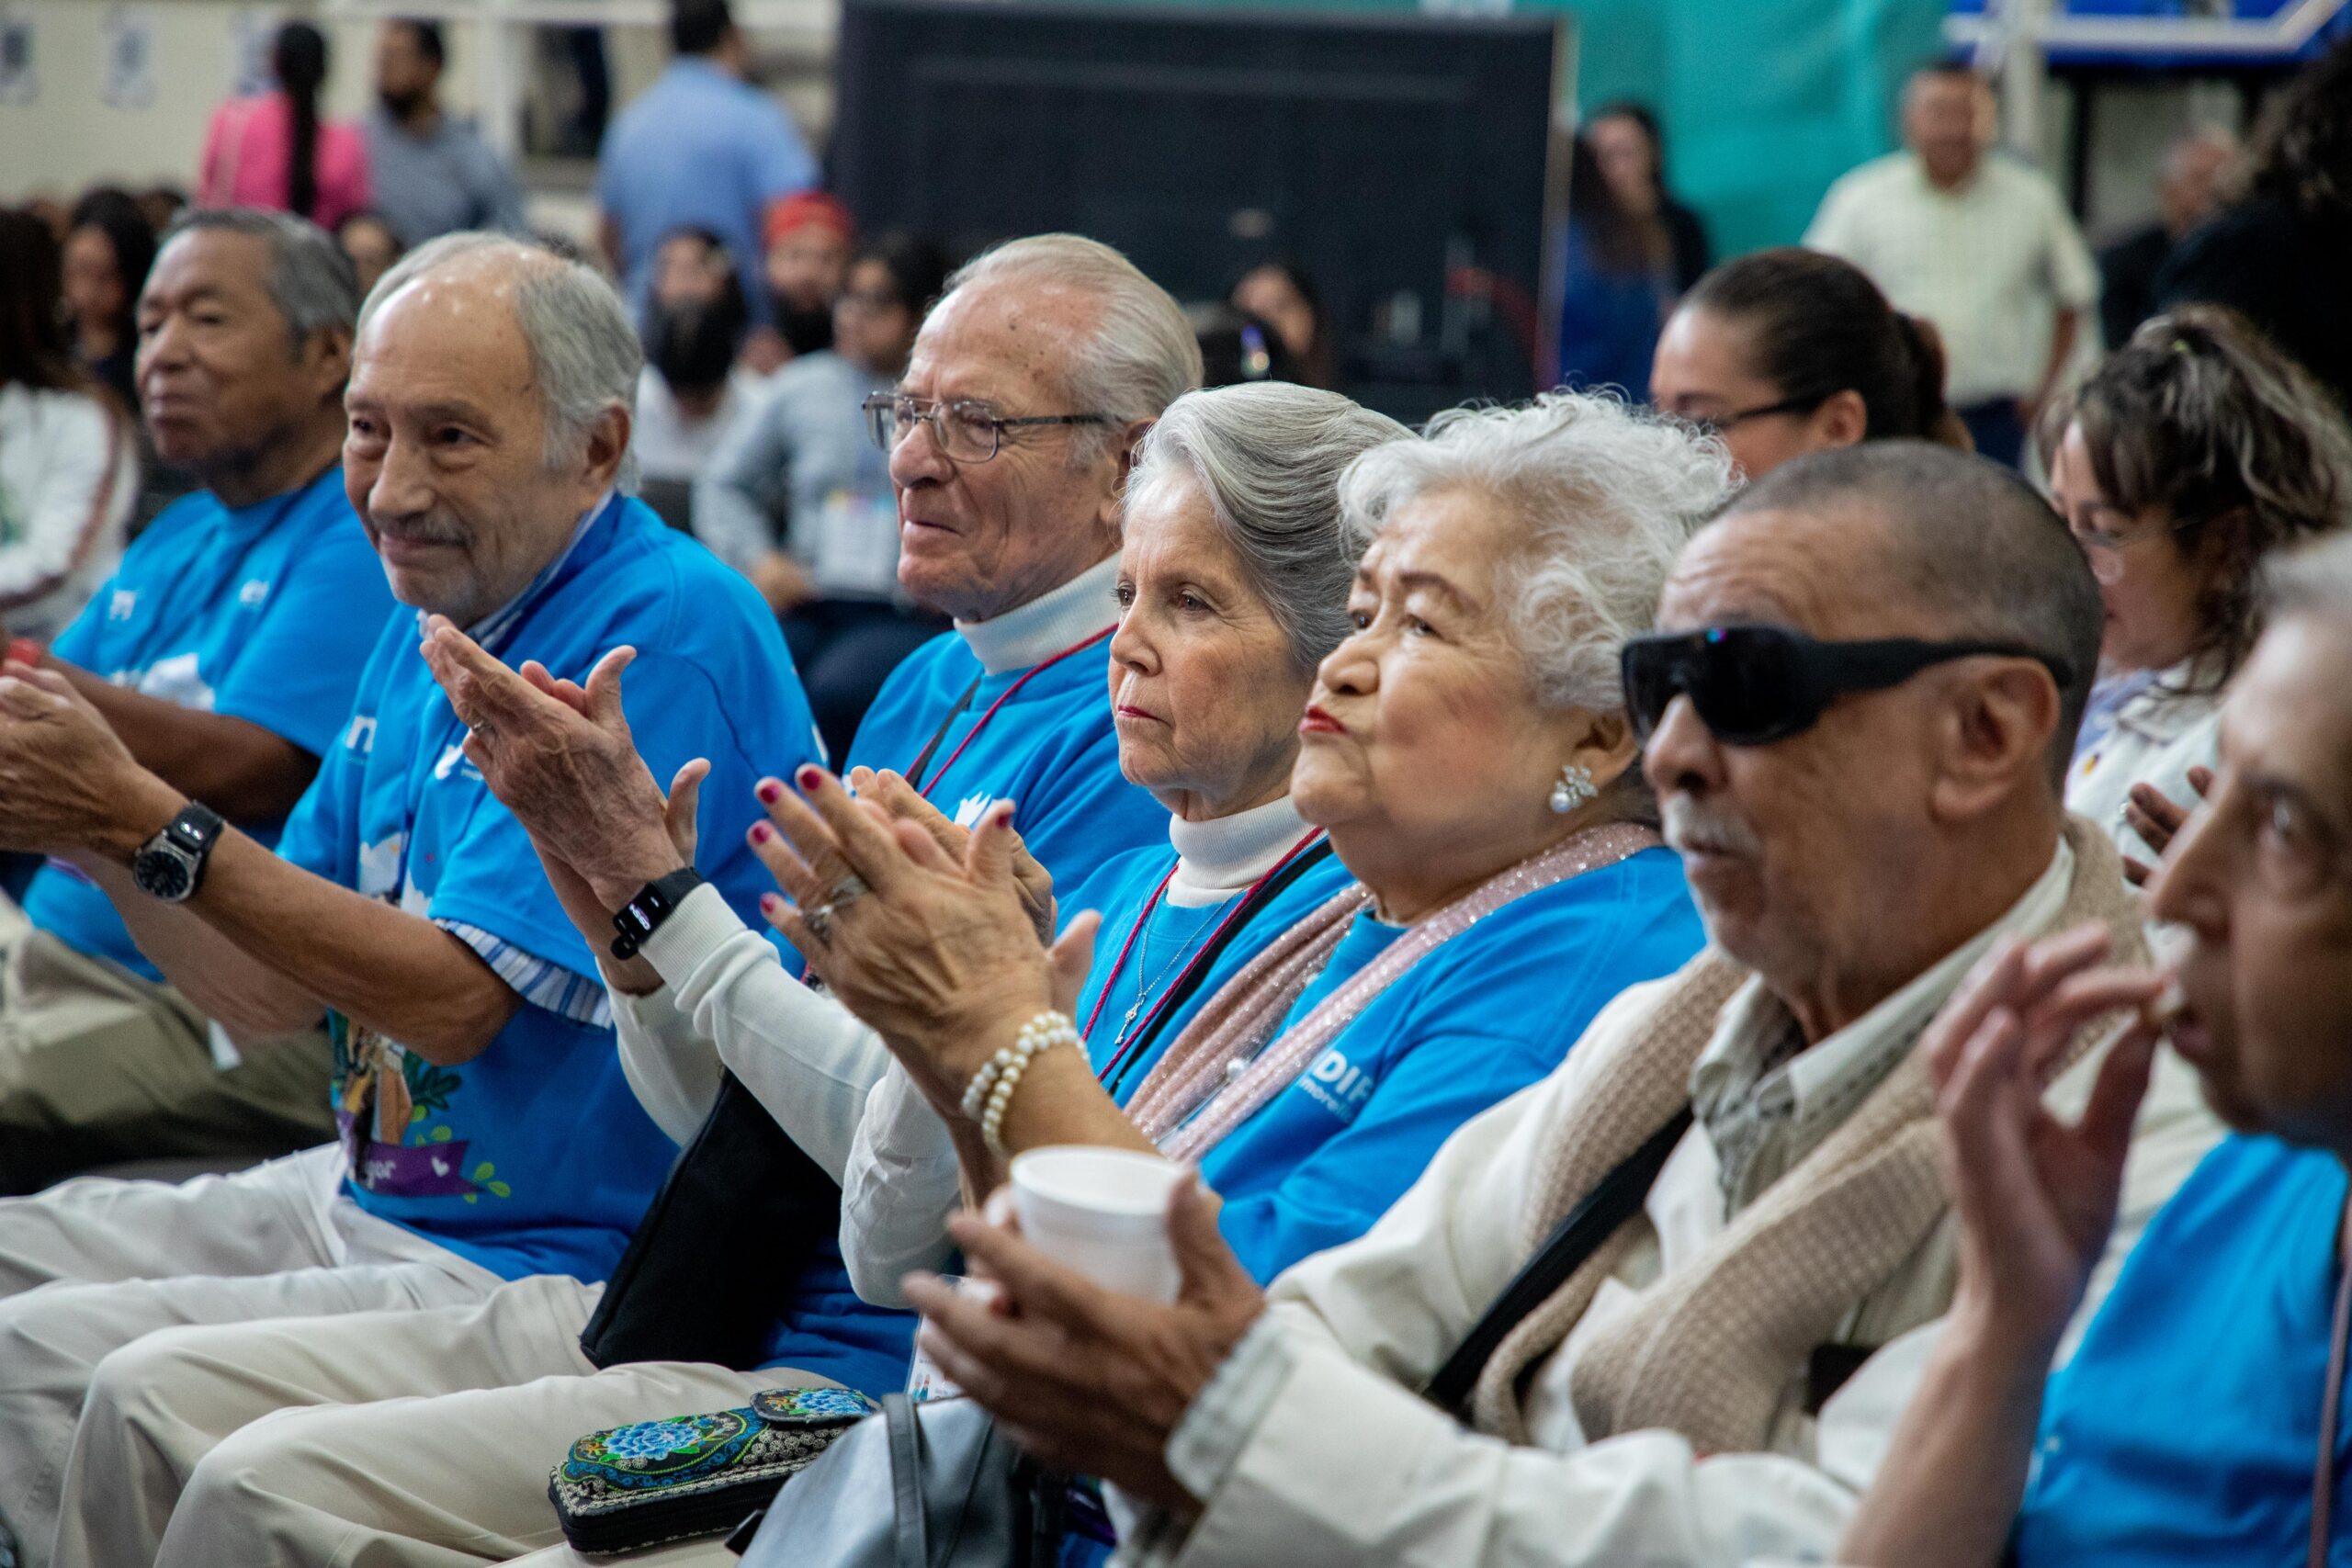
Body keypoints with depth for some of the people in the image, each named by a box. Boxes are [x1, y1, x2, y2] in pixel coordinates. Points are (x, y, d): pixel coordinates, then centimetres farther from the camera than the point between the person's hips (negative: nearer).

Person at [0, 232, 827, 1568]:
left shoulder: (669, 637, -17)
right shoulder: (433, 632, 12)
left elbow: (451, 997, -21)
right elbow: (268, 986, 13)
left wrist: (145, 817, -21)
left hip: (561, 1276, -10)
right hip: (367, 1199, 10)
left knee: (155, 1395, -26)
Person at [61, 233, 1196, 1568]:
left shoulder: (1132, 738, -13)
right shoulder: (927, 689, 16)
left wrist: (651, 878, -16)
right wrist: (595, 849, -2)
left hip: (855, 1379, -9)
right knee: (159, 1401, 1)